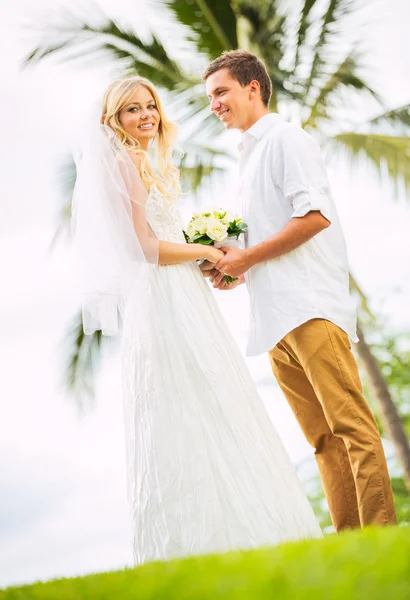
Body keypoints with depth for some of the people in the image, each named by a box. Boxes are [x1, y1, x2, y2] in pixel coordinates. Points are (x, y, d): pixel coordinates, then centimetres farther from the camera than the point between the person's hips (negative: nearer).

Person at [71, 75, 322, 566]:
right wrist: (204, 251, -3)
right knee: (189, 414, -9)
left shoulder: (149, 165, 21)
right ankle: (194, 542, -4)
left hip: (185, 301, 9)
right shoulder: (118, 165, -8)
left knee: (212, 411, 8)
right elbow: (143, 246, -14)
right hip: (159, 304, -9)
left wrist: (210, 264, 10)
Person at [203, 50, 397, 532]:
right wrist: (235, 269, 12)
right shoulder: (247, 157, 25)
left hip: (310, 308, -9)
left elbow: (316, 216, -14)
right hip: (275, 316, 9)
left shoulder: (285, 139, -1)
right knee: (323, 437, 6)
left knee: (351, 425, -12)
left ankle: (380, 532, -11)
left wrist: (248, 257, -9)